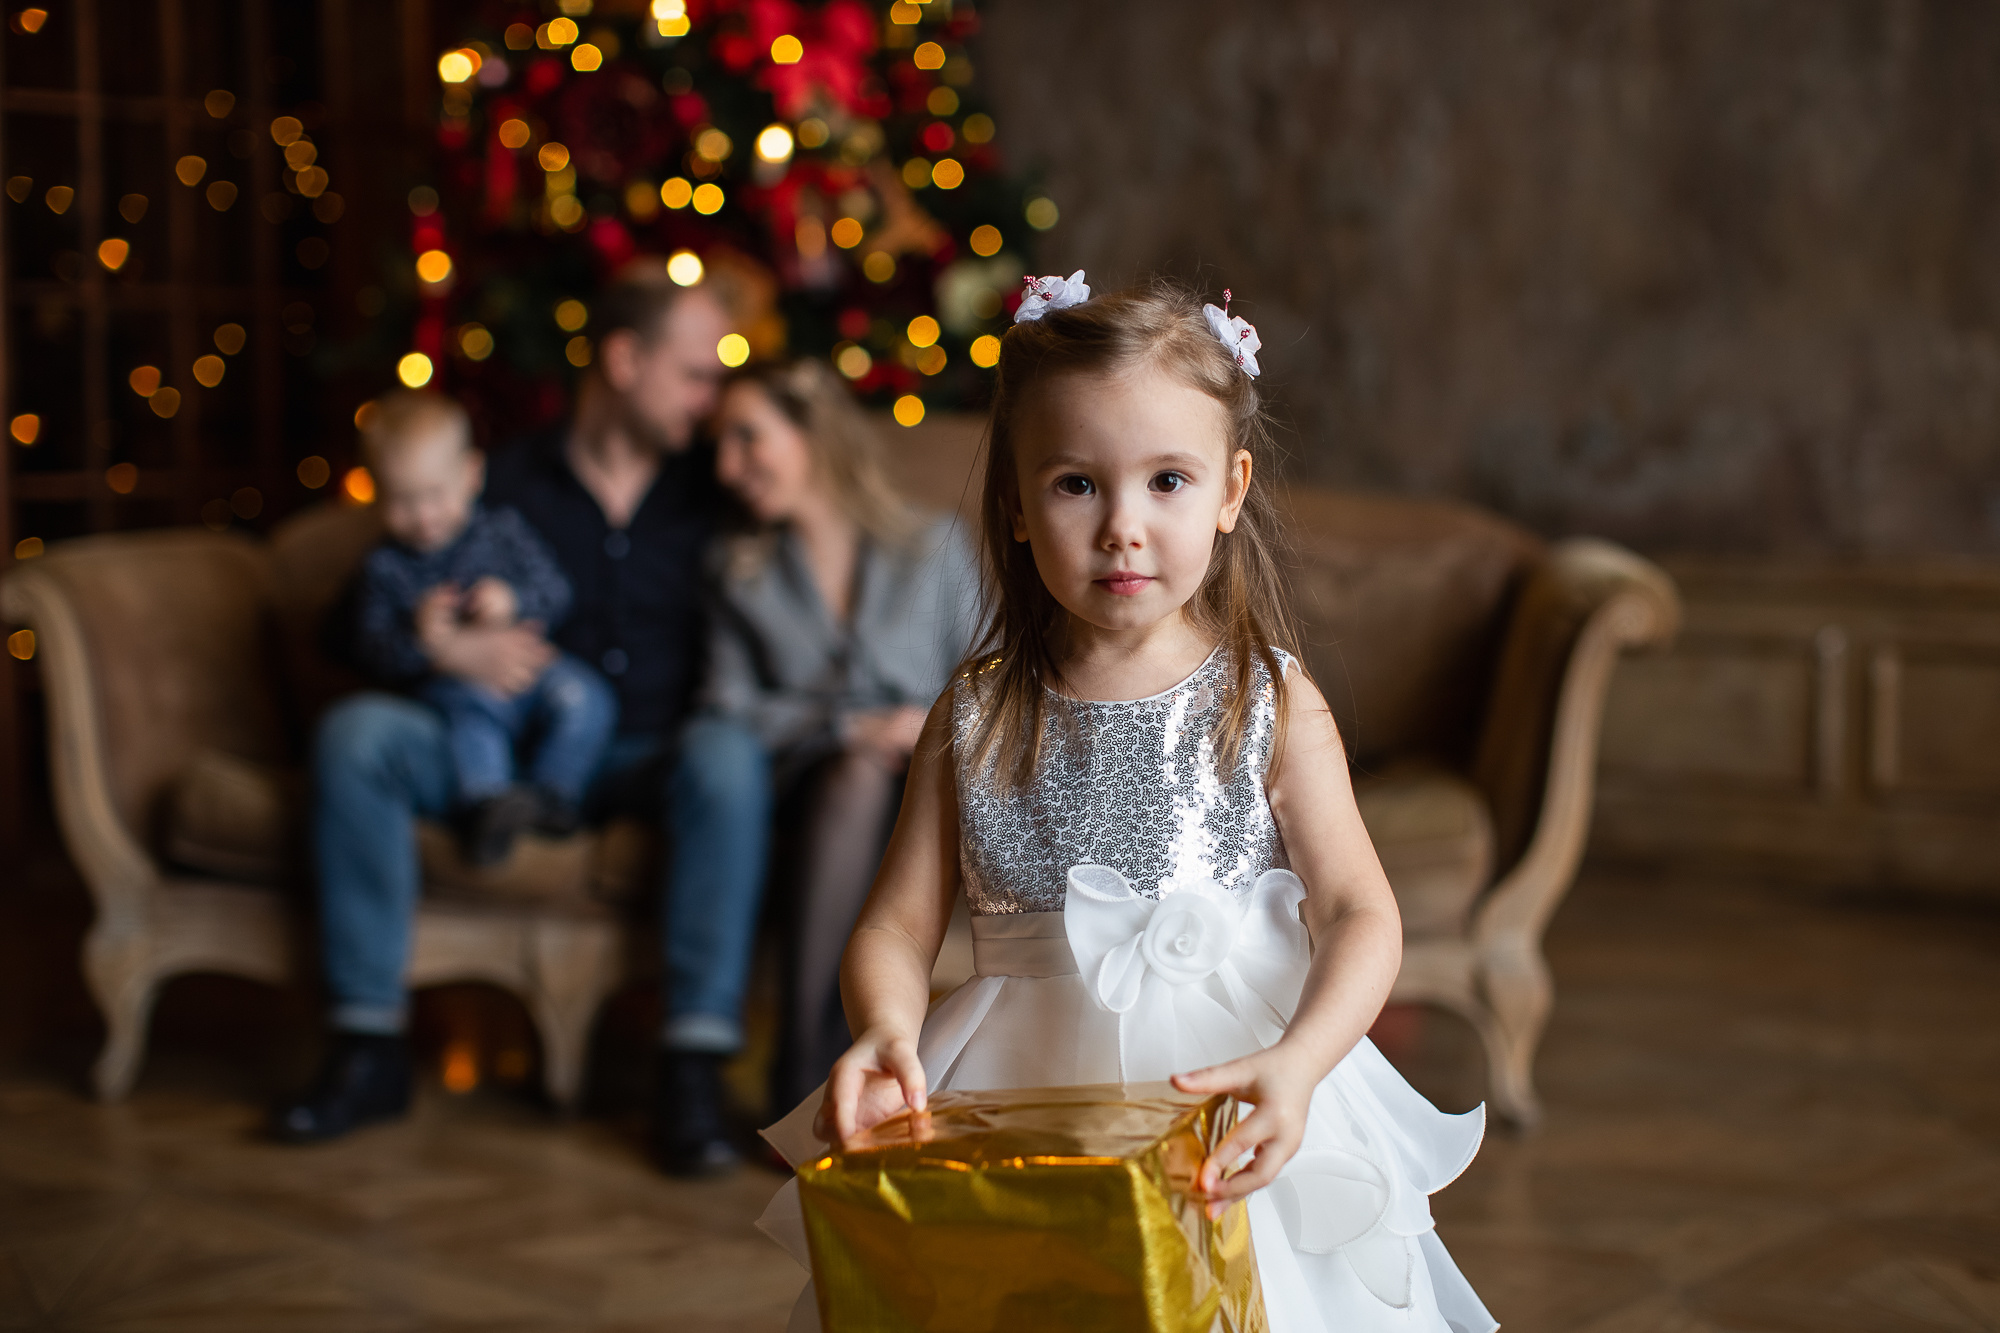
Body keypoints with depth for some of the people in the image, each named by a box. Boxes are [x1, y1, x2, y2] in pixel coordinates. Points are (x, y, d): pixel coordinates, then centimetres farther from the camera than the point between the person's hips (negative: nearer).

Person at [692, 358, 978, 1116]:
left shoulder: (936, 547, 14)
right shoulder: (741, 572, 18)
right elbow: (731, 710, 7)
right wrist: (848, 729, -9)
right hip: (808, 786, 0)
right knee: (858, 775, -35)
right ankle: (804, 1078, -40)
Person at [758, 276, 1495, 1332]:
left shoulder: (1274, 709, -1)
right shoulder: (974, 719, 4)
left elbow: (1359, 914, -10)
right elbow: (897, 925, 3)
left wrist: (1292, 1067, -29)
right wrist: (885, 1032, -21)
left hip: (1229, 1095, -1)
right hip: (1017, 1094, 1)